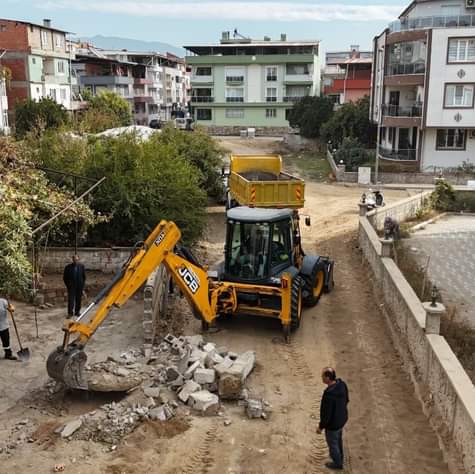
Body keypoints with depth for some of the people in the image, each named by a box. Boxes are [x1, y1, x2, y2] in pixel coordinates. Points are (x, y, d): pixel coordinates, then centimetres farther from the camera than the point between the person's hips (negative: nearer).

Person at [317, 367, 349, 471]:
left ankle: (337, 463, 49)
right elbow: (345, 399, 0)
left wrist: (320, 427, -12)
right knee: (338, 438, 34)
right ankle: (339, 456, 60)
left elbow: (326, 415, -31)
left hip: (333, 423, -7)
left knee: (332, 443, 23)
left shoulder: (328, 395, -44)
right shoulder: (341, 384, -19)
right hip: (341, 418, 7)